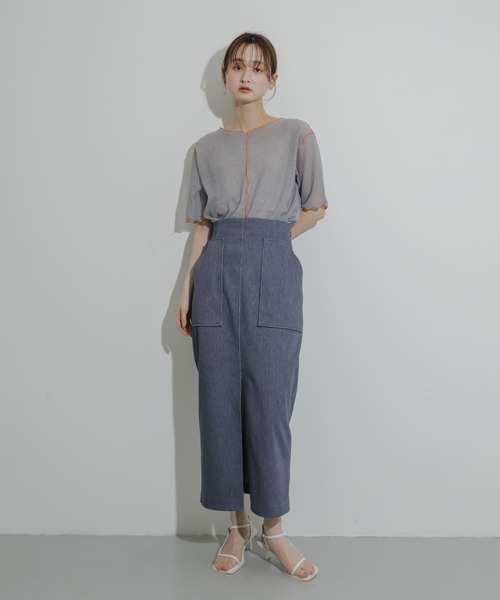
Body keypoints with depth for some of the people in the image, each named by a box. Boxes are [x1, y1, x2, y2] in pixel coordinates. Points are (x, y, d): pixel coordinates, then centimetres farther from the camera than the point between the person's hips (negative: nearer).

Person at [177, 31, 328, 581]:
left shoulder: (297, 135, 8)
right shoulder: (206, 148, 15)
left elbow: (315, 208, 13)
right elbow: (202, 225, 14)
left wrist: (268, 239, 4)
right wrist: (186, 288, 6)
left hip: (273, 273, -2)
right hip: (217, 274, 3)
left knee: (270, 405, -3)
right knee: (220, 402, 3)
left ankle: (273, 528, 14)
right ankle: (236, 526, 17)